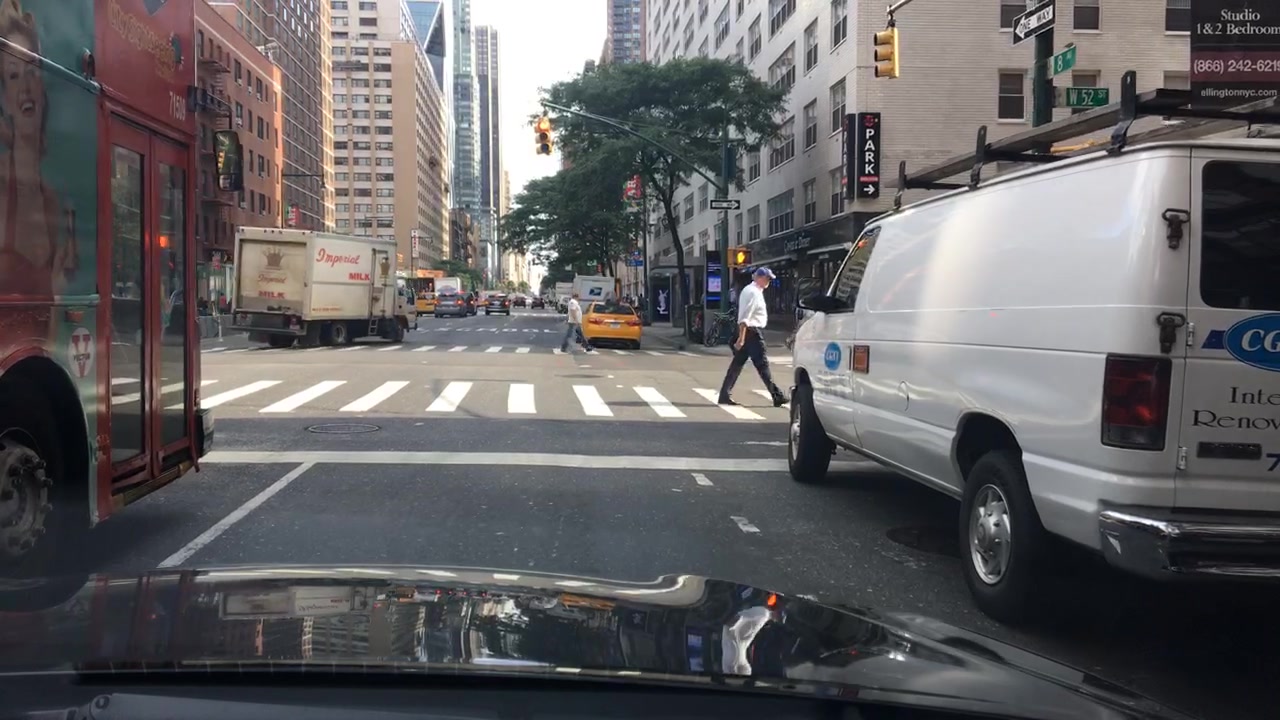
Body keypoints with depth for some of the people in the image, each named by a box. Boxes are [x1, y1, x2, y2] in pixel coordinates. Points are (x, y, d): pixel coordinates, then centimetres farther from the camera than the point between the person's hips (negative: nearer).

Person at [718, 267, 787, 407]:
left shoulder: (750, 290, 17)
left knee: (738, 363, 8)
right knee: (762, 364, -5)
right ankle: (777, 396, 1)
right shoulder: (753, 292, -15)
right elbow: (745, 317, -22)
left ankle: (725, 395, 8)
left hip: (748, 331, 10)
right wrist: (741, 337, -26)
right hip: (752, 332, -10)